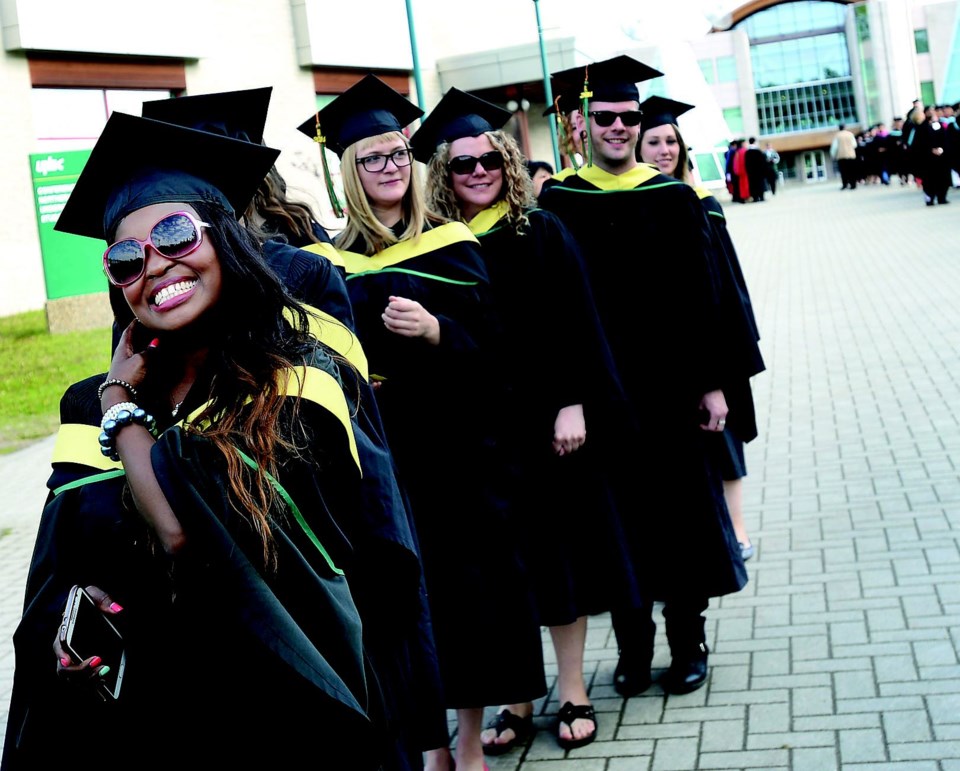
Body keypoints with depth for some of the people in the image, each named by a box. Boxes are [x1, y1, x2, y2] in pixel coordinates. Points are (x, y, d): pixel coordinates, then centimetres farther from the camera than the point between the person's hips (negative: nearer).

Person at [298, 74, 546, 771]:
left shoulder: (450, 244, 2)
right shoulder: (334, 262, 6)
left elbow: (489, 341, -4)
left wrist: (433, 330, -21)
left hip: (454, 446, -1)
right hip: (378, 454, 1)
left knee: (466, 581, 4)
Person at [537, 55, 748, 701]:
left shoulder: (672, 198, 1)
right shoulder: (558, 203, 1)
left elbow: (702, 297, -1)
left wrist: (711, 382, -5)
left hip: (668, 382, 0)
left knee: (679, 507, 7)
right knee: (617, 515, 8)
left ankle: (689, 642, 22)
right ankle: (633, 646, 22)